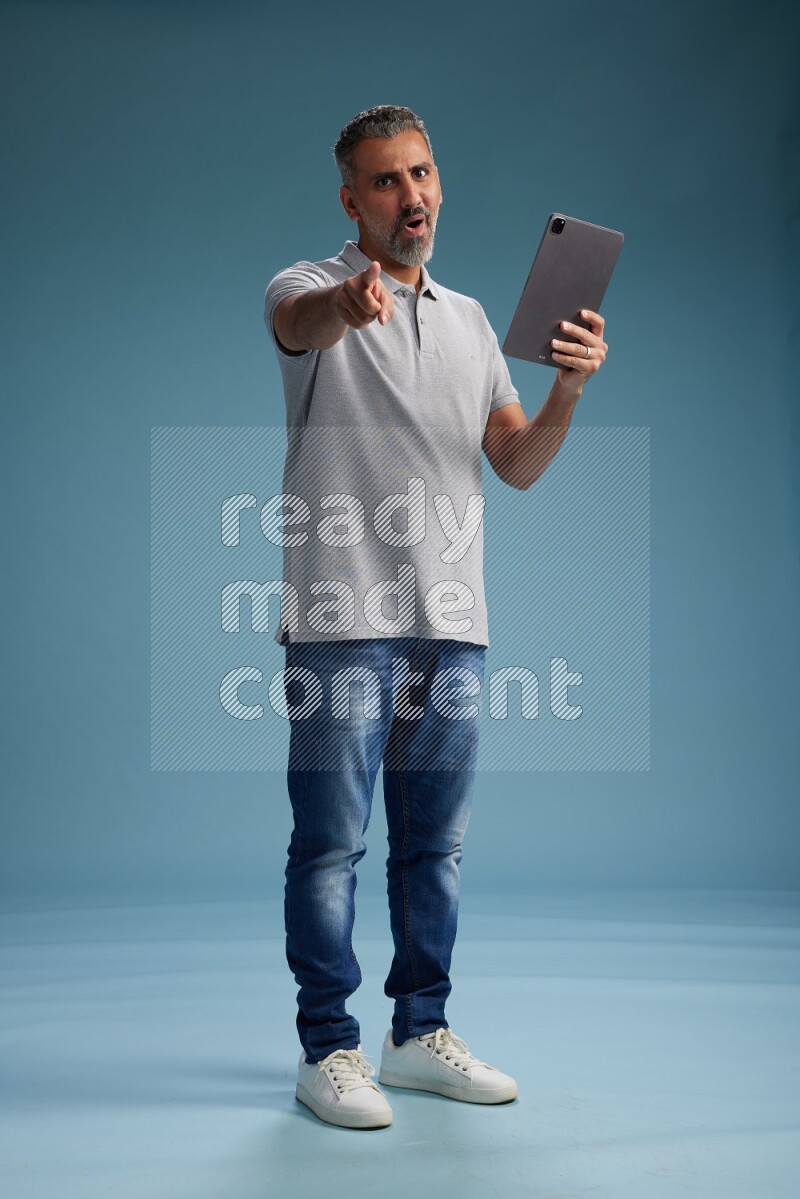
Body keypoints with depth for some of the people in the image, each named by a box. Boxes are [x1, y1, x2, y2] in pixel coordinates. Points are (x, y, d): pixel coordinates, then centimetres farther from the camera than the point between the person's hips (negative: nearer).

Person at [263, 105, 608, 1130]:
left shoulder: (469, 319, 18)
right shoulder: (311, 289, 2)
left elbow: (518, 467, 11)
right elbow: (302, 322, -26)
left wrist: (567, 394, -8)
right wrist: (348, 299, -50)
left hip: (452, 623, 5)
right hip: (343, 619, -5)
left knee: (434, 843, 11)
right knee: (331, 843, -1)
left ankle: (421, 1034, 23)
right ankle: (328, 1048, 11)